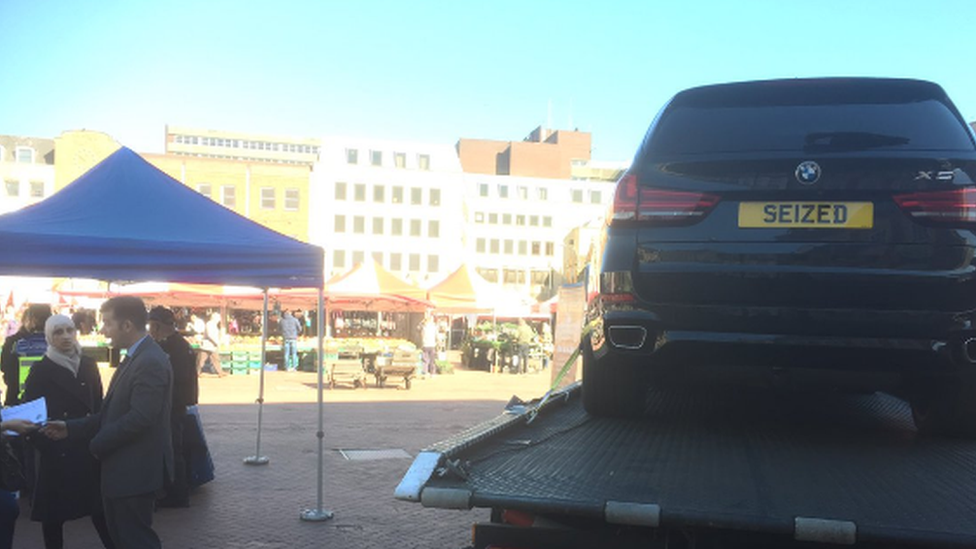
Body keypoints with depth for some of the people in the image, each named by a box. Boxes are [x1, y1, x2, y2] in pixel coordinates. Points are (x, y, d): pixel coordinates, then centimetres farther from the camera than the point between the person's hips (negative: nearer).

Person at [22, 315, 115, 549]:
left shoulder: (88, 365, 6)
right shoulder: (41, 370, -2)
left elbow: (98, 405, 9)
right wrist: (41, 443, -11)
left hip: (88, 448, 2)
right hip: (56, 452, -2)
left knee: (99, 507, 5)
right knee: (53, 514, 6)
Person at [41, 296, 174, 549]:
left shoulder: (150, 362, -22)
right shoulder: (135, 358, 13)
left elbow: (140, 418, -27)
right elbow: (112, 412, 16)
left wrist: (97, 444, -15)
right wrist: (71, 428, 7)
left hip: (136, 470, -10)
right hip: (125, 467, 10)